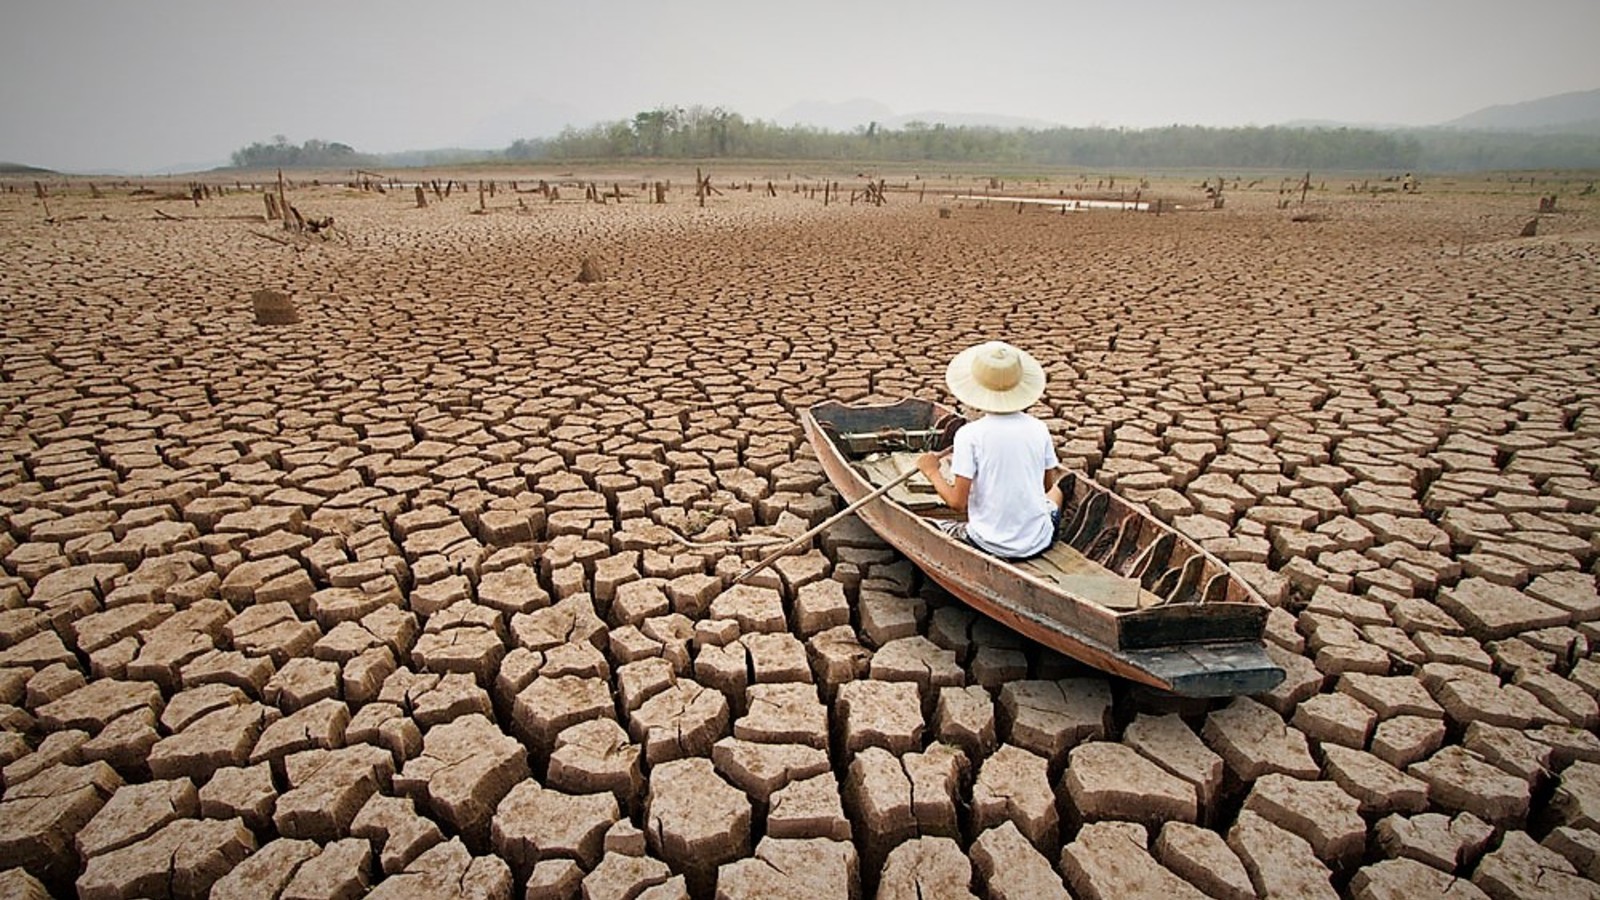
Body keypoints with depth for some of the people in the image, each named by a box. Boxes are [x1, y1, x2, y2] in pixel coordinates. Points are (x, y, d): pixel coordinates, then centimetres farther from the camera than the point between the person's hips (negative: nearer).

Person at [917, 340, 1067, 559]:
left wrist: (932, 471, 0)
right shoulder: (1038, 429, -5)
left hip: (991, 546, -5)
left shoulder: (969, 434, -17)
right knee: (1056, 492, 33)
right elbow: (1048, 484, 8)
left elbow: (957, 502, -16)